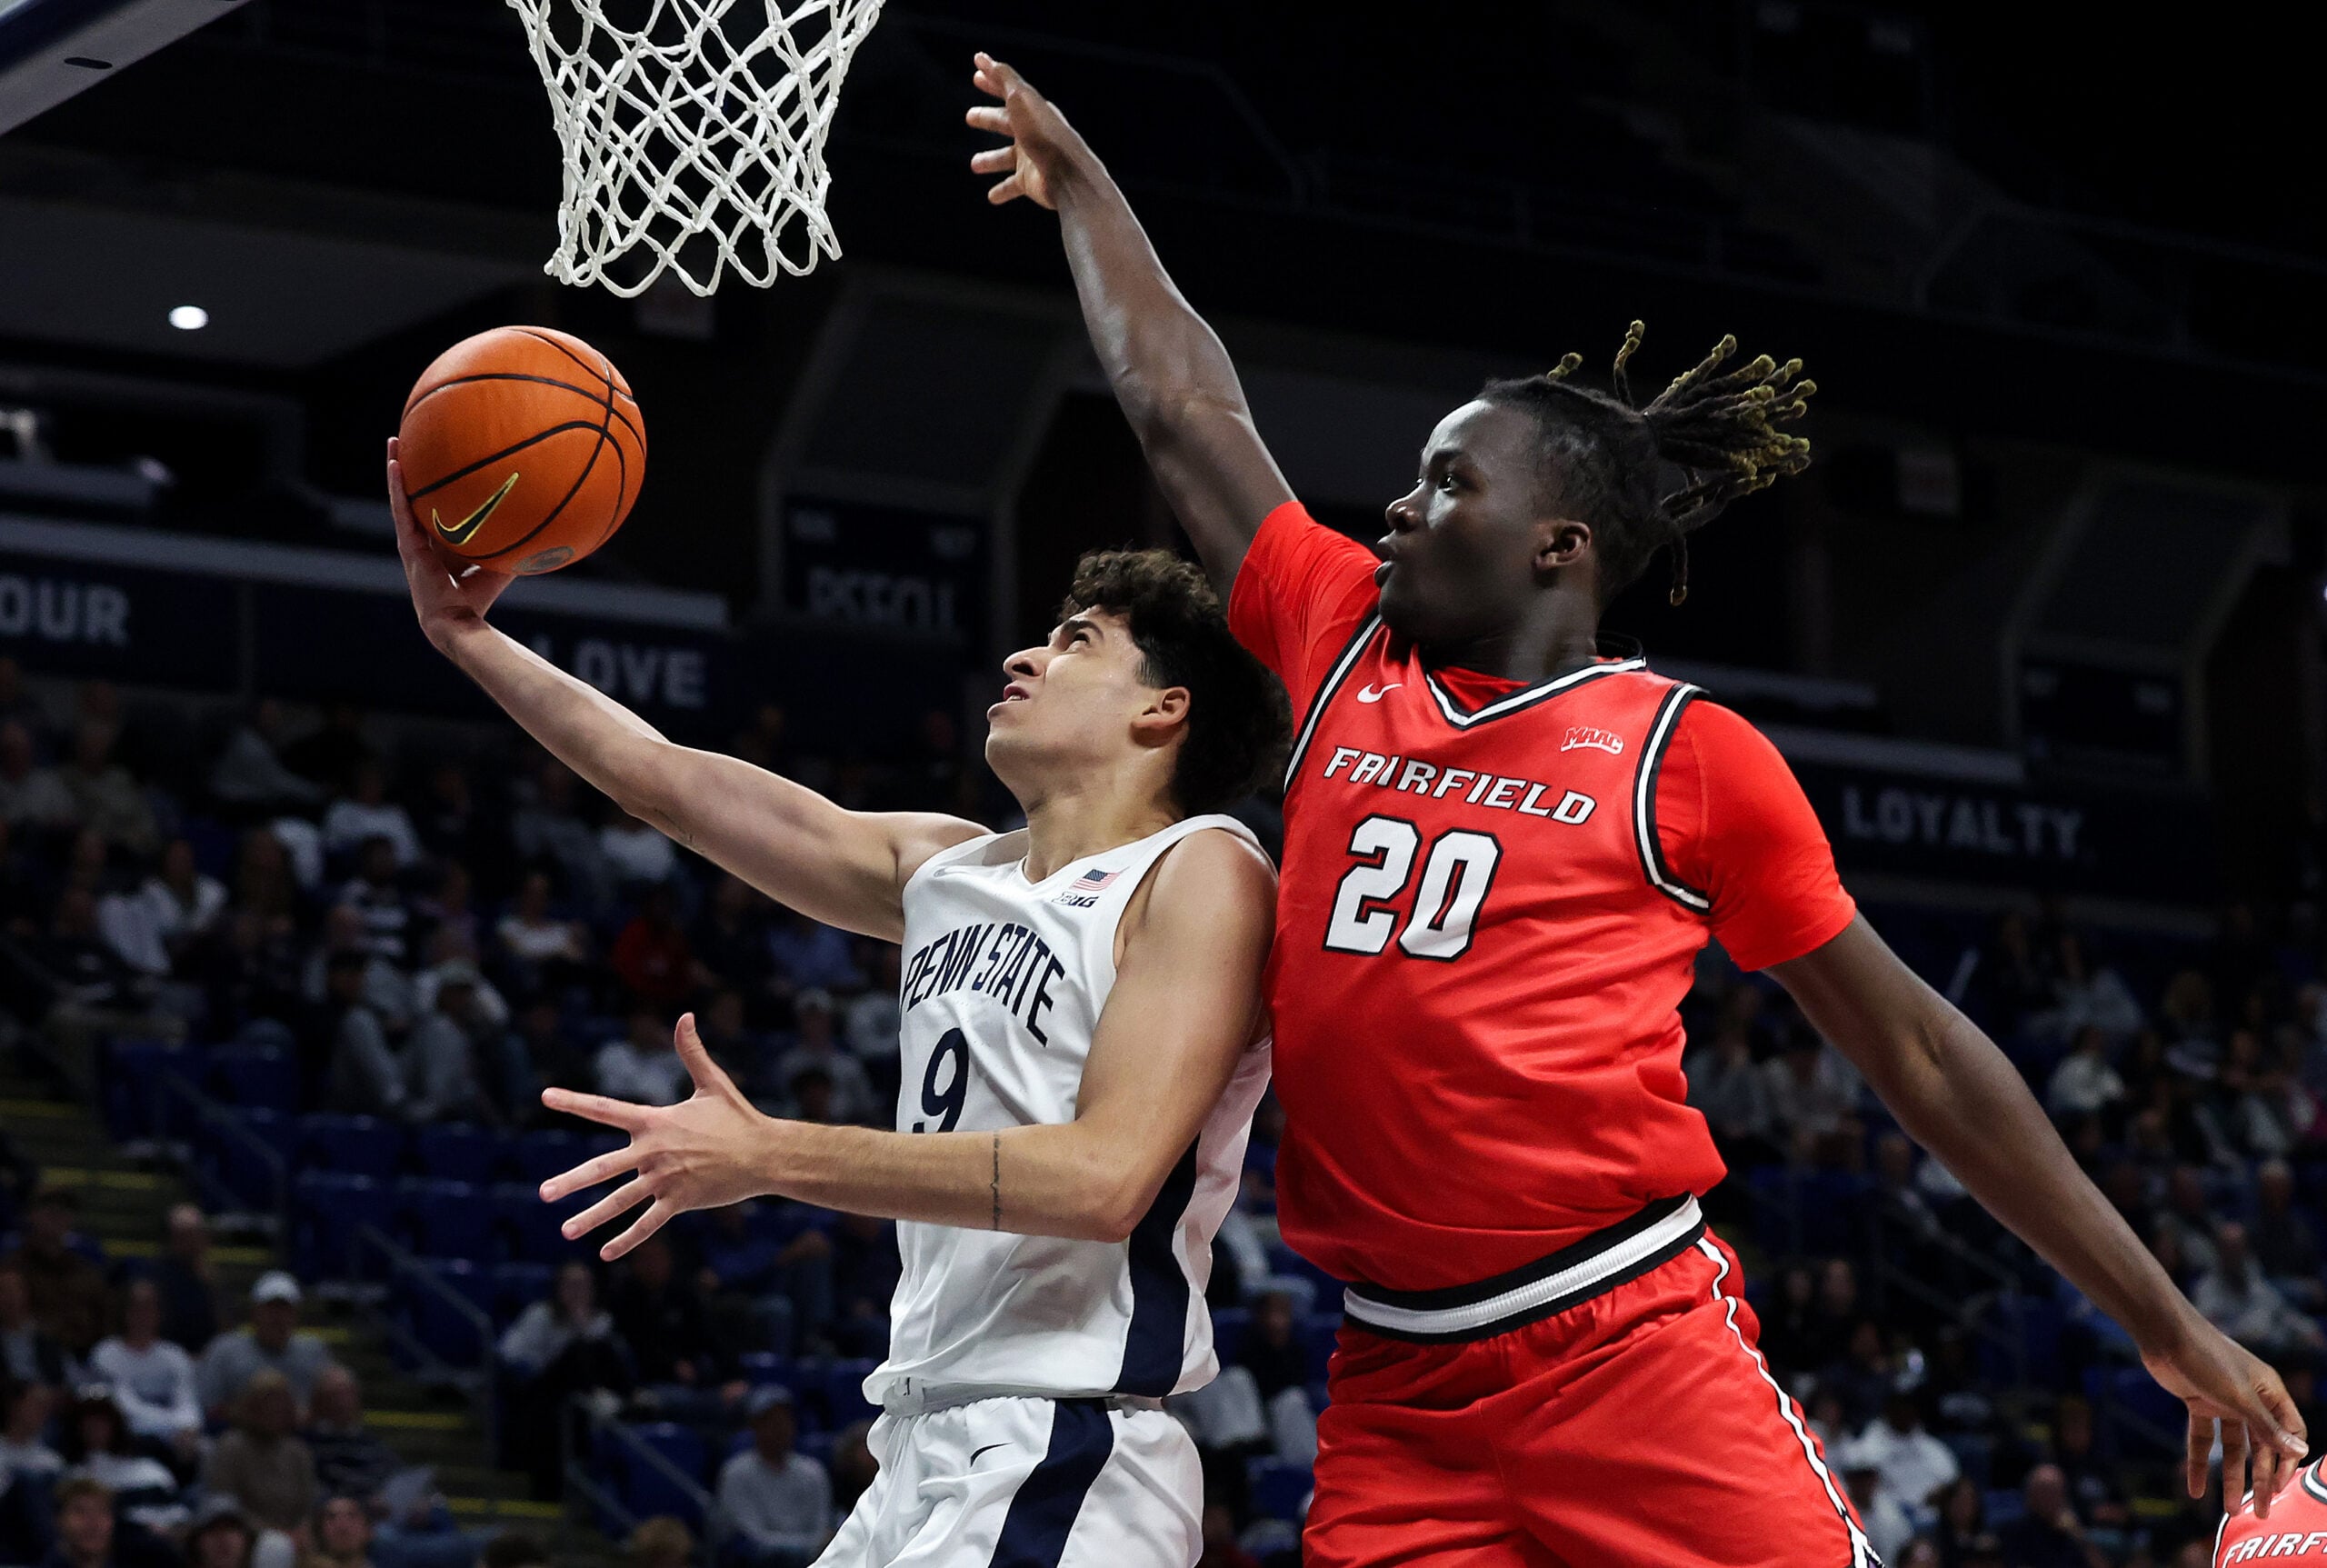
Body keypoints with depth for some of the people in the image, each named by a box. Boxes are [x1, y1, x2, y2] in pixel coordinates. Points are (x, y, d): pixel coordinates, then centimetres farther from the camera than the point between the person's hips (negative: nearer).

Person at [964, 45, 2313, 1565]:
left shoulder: (1693, 754, 3)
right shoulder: (1347, 652, 14)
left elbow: (1918, 1050, 7)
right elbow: (1185, 411, 26)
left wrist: (2170, 1328, 7)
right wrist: (1081, 186, 36)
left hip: (1632, 1352, -4)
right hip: (1398, 1398, 4)